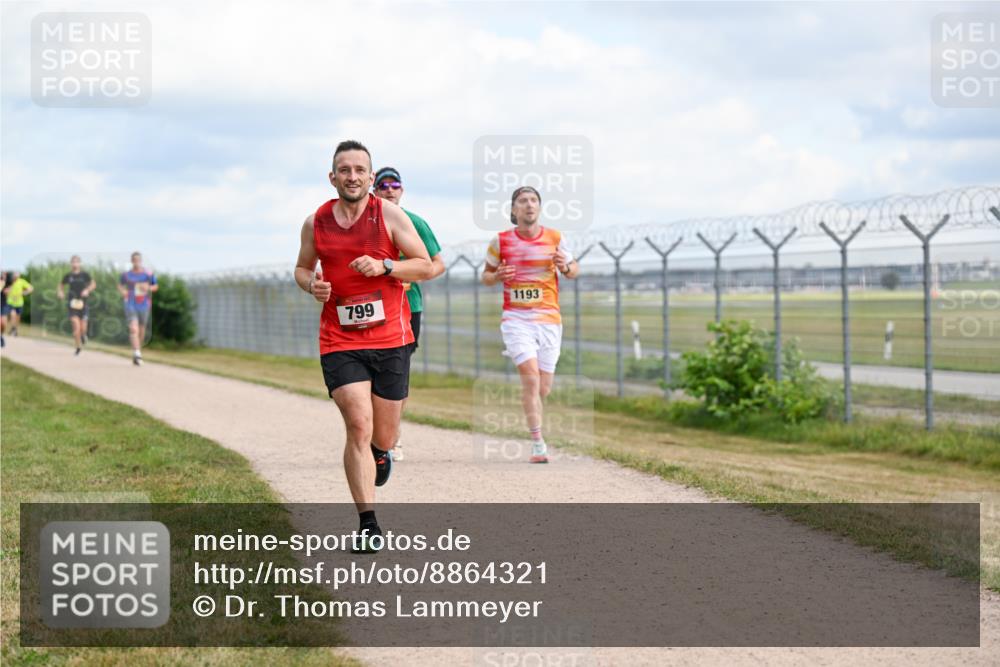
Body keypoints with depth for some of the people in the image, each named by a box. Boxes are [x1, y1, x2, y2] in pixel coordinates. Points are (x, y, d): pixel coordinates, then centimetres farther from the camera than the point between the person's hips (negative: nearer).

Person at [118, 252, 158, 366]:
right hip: (131, 305, -2)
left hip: (144, 305, 2)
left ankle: (139, 349, 38)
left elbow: (156, 286, 11)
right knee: (133, 329, -17)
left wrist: (148, 288, -10)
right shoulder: (126, 275, 1)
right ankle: (137, 354, -24)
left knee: (142, 330, 14)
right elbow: (120, 285, 17)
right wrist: (122, 291, -4)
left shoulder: (148, 274, 0)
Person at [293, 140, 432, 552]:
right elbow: (302, 268, 20)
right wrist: (312, 284, -3)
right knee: (358, 425, -15)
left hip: (390, 338, 0)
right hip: (339, 342, 0)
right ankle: (368, 525, -12)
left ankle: (382, 452, 49)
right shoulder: (315, 223, 4)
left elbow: (425, 266, 0)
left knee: (383, 434, 8)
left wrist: (384, 266, -17)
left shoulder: (389, 214, -2)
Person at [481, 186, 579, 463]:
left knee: (543, 388, 4)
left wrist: (565, 267, -8)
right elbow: (486, 275, 13)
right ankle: (537, 443, -14)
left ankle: (529, 410, 39)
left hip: (549, 318, 2)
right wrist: (497, 276, -10)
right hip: (516, 318, -2)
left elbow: (574, 269, 16)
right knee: (530, 376, -19)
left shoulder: (554, 238, 4)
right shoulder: (501, 241, 1)